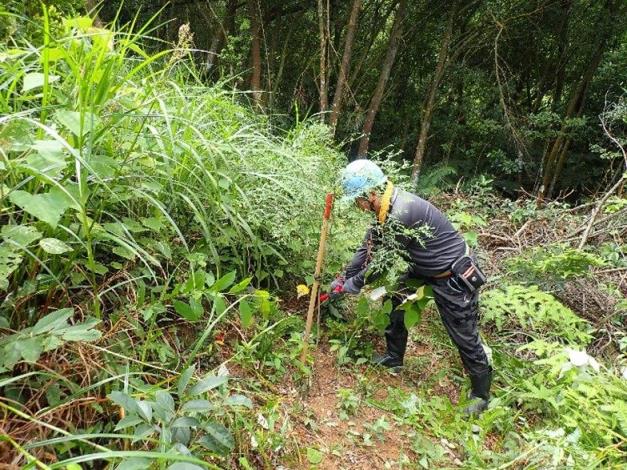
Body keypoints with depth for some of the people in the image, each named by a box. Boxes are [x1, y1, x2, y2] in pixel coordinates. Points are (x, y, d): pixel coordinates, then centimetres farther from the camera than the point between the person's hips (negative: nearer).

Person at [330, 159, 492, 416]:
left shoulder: (402, 214, -33)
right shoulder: (386, 207, -4)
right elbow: (369, 247, 5)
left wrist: (352, 285, -11)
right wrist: (344, 277, 4)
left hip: (454, 278, -9)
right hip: (424, 269, 9)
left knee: (465, 337, 4)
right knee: (396, 301, 17)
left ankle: (480, 394, 26)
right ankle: (394, 357, 37)